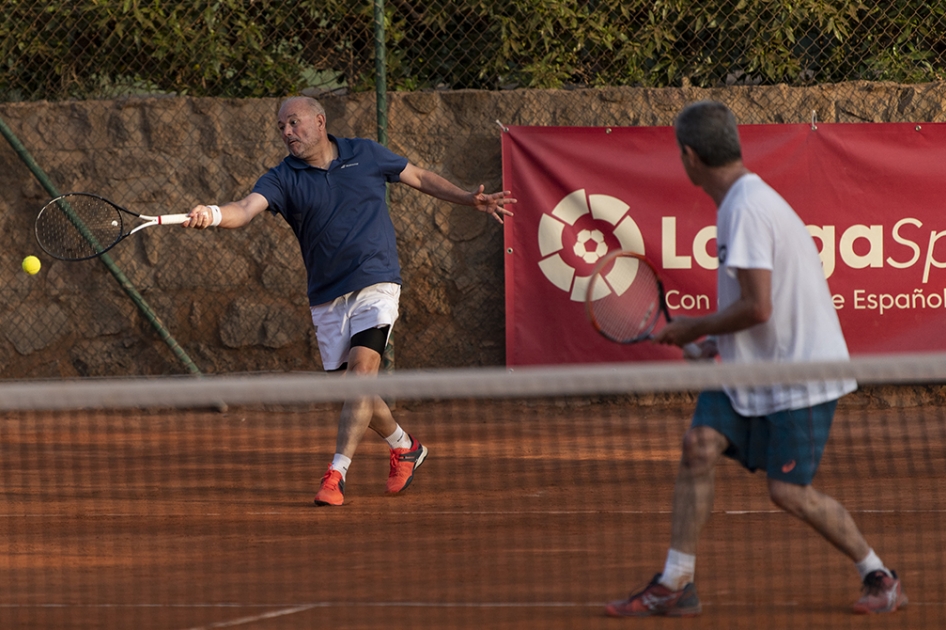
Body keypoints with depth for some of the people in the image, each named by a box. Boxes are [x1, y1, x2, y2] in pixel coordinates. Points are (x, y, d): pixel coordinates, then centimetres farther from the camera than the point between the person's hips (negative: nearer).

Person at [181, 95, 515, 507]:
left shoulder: (365, 155, 4)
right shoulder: (283, 179, 0)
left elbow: (419, 177, 19)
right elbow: (246, 209, -18)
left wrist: (470, 200, 11)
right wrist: (212, 215, -40)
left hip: (375, 283, -2)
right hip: (327, 298, 3)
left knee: (361, 366, -21)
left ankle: (336, 474, -25)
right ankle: (404, 447, 34)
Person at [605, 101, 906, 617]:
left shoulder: (748, 209, -22)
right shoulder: (741, 200, 9)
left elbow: (757, 307, -27)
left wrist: (696, 328, -12)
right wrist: (719, 340, 11)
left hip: (800, 372, -9)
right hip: (753, 366, 9)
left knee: (789, 492, -6)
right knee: (699, 444, -5)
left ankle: (879, 577, 14)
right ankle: (675, 585, -4)